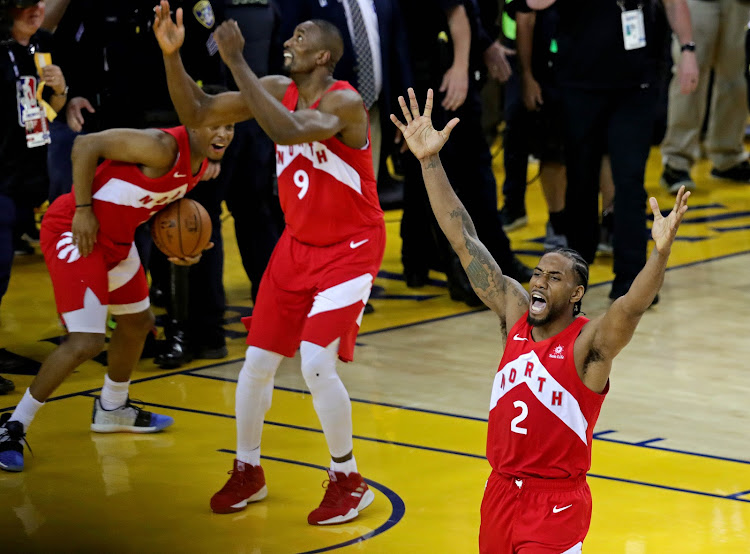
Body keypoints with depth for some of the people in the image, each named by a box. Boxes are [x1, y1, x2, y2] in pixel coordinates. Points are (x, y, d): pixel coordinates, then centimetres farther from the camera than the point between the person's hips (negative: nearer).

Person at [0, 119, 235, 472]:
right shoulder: (162, 147, -26)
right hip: (76, 231, -10)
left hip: (117, 238, 10)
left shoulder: (200, 163, 2)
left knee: (137, 323, 25)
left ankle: (111, 410, 49)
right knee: (86, 341, -17)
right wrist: (82, 210, -24)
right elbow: (86, 145, -25)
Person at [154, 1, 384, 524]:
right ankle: (248, 472, 25)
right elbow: (198, 113, 0)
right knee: (257, 360, 6)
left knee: (317, 363, -17)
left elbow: (286, 131, -44)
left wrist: (236, 62, -40)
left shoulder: (345, 103, -25)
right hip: (298, 244, 7)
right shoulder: (278, 90, -3)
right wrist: (172, 55, -14)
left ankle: (348, 482, 1)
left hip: (350, 249, -7)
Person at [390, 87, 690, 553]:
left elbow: (633, 305, -34)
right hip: (502, 492, 6)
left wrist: (661, 252, -52)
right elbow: (464, 239, 1)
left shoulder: (590, 344, -13)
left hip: (557, 505, -6)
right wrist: (430, 160, -3)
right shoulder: (515, 313, 1)